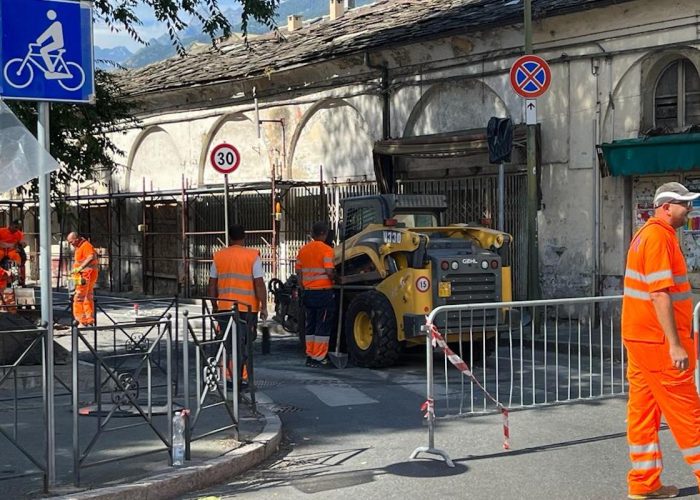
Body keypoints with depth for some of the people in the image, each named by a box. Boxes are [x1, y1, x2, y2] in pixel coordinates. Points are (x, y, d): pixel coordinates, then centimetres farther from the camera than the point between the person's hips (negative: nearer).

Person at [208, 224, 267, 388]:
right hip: (247, 307, -3)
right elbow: (259, 283, -9)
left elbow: (212, 284, 8)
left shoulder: (219, 256, 6)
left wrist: (214, 305, 18)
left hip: (224, 307, 3)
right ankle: (241, 378, 0)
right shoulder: (252, 256, -5)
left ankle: (229, 378, 12)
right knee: (242, 343, 3)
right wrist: (264, 307, -4)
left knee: (228, 343, 11)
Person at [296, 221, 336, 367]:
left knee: (310, 325, 15)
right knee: (323, 327, 0)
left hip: (308, 292, 6)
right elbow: (329, 272, -19)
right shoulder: (326, 250, -12)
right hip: (324, 292, -6)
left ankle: (310, 356, 18)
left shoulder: (303, 249, 7)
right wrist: (335, 279, 1)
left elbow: (298, 271, 10)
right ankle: (319, 358, 0)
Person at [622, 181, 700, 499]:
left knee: (643, 412, 10)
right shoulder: (660, 236, -16)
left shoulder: (646, 233, 15)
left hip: (638, 337, 9)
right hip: (659, 342, -9)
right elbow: (660, 294, -23)